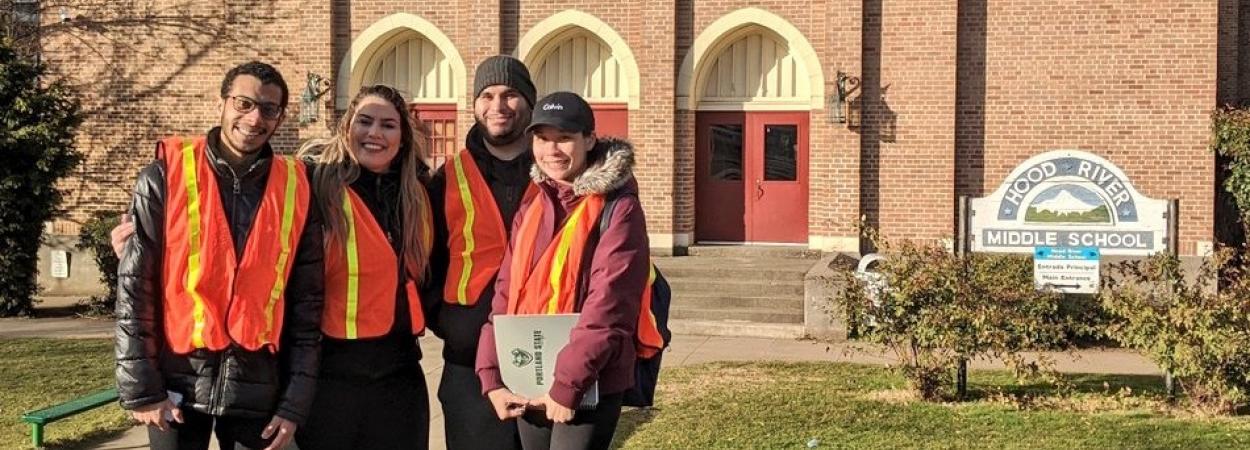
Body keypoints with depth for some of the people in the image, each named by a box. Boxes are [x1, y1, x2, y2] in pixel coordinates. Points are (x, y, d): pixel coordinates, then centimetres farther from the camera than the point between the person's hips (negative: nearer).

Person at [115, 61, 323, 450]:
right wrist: (141, 388, -8)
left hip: (258, 387, 2)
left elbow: (306, 302, 4)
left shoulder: (295, 190, 3)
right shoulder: (166, 176, -2)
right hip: (179, 384, -1)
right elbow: (134, 286, -4)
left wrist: (295, 403, 0)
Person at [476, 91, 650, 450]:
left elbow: (608, 304, -17)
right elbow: (506, 293, 9)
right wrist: (493, 376, 0)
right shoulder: (530, 209, 11)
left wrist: (569, 382, -20)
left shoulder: (618, 208, -9)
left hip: (589, 386, -6)